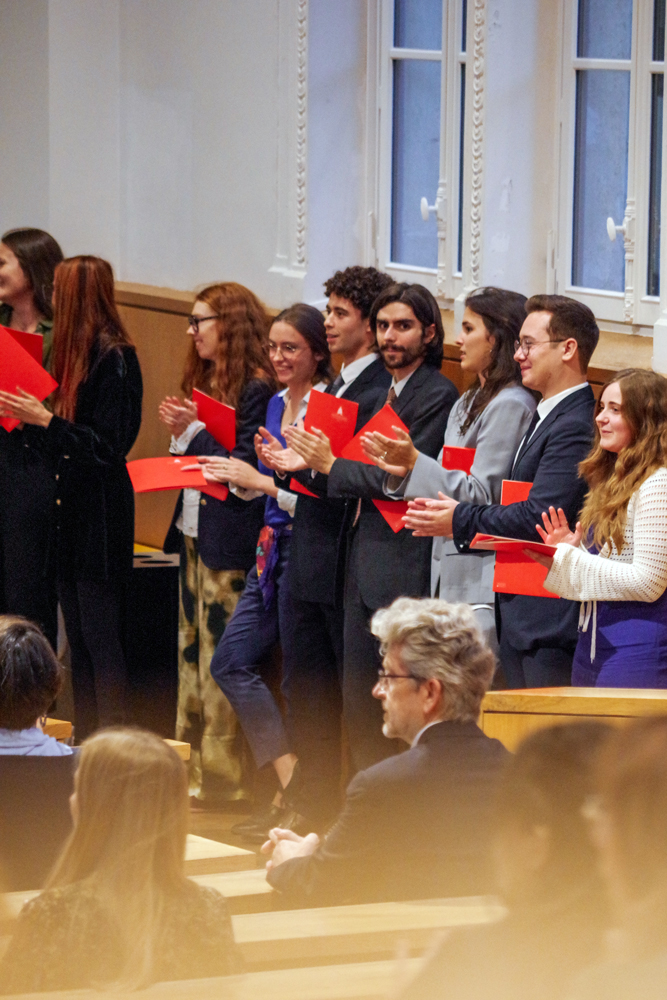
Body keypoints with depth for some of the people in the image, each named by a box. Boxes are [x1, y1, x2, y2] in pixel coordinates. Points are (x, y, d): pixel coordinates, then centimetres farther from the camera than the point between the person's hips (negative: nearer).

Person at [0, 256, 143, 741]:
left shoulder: (114, 358, -14)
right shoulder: (77, 353, 13)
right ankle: (86, 742, 17)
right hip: (71, 512, 9)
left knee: (101, 637, -7)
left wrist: (44, 420, -21)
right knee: (78, 636, 12)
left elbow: (107, 446, -18)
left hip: (100, 516, -9)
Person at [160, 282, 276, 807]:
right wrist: (181, 433, 3)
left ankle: (224, 781, -2)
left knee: (221, 663, -7)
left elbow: (245, 468, -17)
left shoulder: (256, 388, -13)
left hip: (229, 541, -10)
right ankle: (196, 774, 17)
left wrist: (193, 430, -17)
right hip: (195, 536, 10)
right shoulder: (205, 382, 15)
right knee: (193, 653, 11)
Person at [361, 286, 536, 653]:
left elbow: (481, 495, -16)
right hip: (450, 574, 9)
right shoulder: (469, 403, 19)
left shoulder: (511, 405, -11)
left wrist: (415, 462, -18)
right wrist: (403, 469, 1)